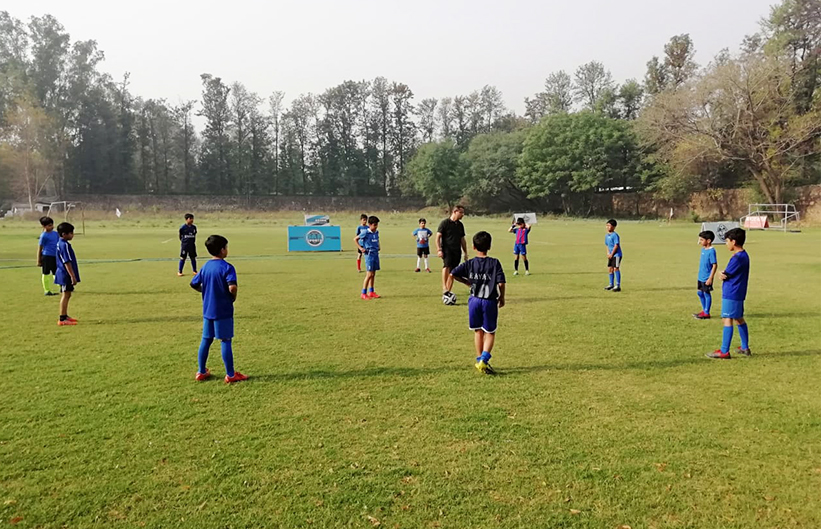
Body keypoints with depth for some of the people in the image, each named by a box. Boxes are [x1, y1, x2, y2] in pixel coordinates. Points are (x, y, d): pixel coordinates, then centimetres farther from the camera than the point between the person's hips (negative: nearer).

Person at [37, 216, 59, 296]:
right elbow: (39, 248, -5)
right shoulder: (44, 235, -9)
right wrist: (38, 260, -5)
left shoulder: (55, 233, 10)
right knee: (46, 274, 2)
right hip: (46, 256, -6)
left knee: (56, 273, 14)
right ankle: (47, 291, 8)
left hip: (55, 256, 6)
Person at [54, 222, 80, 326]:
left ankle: (65, 316, 28)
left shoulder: (60, 243, 13)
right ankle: (62, 319, -3)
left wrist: (72, 275, 21)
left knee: (67, 295, 18)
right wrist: (72, 276, -21)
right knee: (66, 295, -6)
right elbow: (67, 262, -22)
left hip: (64, 274, 10)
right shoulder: (64, 245, -19)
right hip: (66, 274, -10)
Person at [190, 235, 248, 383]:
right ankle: (230, 375, 8)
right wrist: (234, 297, -8)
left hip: (207, 311, 7)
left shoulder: (205, 267, 6)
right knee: (226, 341, 0)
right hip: (223, 311, -6)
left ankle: (201, 372, 23)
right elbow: (232, 287, -27)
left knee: (206, 340, 14)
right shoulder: (227, 267, -15)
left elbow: (194, 284, 11)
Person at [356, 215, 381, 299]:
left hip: (376, 254, 7)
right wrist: (360, 248, -8)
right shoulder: (366, 232, -11)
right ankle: (363, 293, -3)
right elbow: (356, 239, -3)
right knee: (369, 274, -9)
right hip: (369, 254, -7)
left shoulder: (376, 232, 9)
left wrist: (378, 247, 13)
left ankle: (371, 292, 21)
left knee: (373, 274, 11)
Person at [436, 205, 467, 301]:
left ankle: (448, 292, 12)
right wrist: (439, 249, -15)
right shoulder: (444, 223, -1)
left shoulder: (460, 225, 18)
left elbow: (462, 240, 23)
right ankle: (444, 288, -35)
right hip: (447, 249, -6)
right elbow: (438, 237, -4)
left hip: (457, 251, 6)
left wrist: (466, 253, 20)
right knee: (447, 265, -30)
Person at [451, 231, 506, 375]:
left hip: (474, 300, 2)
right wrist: (502, 297, 4)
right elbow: (501, 283, -11)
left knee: (478, 331, 16)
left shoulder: (470, 264, -1)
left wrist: (467, 281, 10)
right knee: (490, 332, 8)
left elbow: (453, 274, -6)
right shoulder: (495, 263, -6)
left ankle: (479, 360, 20)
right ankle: (484, 359, -10)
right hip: (490, 302, -2)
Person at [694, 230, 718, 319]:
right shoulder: (703, 249, 7)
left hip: (707, 278, -9)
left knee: (706, 293, 1)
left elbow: (715, 265, -19)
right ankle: (704, 311, 30)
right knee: (700, 293, 16)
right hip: (701, 277, 9)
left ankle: (707, 313, 12)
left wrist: (710, 278, -21)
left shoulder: (711, 251, -19)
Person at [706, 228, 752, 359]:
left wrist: (722, 274, 6)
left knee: (727, 320, -9)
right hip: (739, 293, 10)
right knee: (739, 319, 17)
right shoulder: (744, 255, 13)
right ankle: (745, 348, 25)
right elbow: (730, 273, 12)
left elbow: (725, 276, -15)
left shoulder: (737, 258, -19)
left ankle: (724, 351, -8)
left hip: (731, 294, -10)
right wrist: (724, 274, -8)